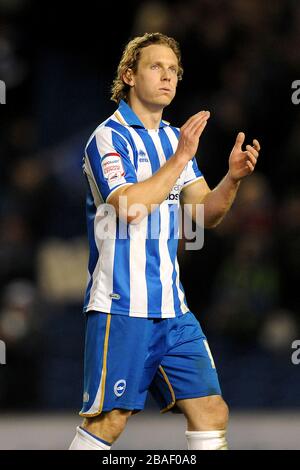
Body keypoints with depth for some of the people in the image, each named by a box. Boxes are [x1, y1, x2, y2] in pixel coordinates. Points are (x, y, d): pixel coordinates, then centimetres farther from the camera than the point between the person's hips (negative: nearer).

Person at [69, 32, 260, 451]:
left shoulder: (174, 139, 15)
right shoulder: (110, 137, -7)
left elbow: (206, 212, 13)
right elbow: (131, 206, -21)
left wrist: (232, 178, -6)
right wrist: (180, 158, -17)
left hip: (172, 306, 7)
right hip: (122, 306, -7)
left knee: (211, 414, 2)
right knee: (108, 422, -6)